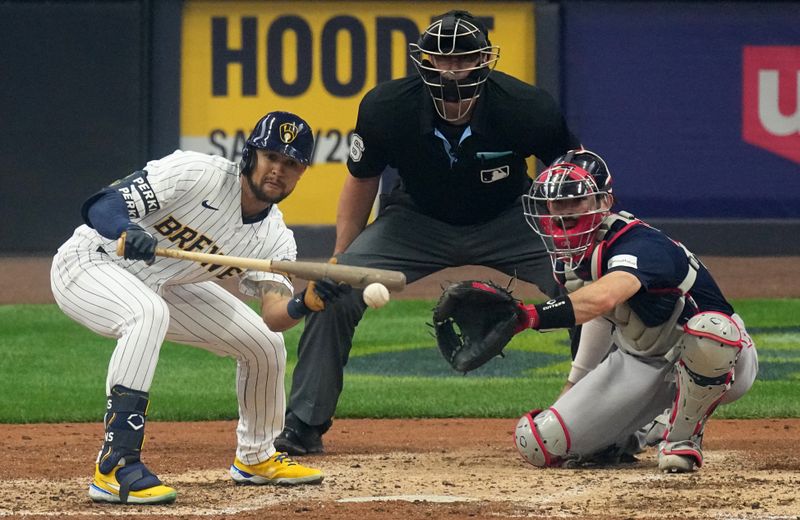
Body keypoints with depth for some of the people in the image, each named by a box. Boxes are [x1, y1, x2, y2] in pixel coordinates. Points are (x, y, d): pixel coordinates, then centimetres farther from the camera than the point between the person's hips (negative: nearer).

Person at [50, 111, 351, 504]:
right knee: (148, 313, -39)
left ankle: (255, 457, 30)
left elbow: (274, 315, -19)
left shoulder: (275, 239, -7)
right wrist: (128, 232, -54)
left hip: (163, 286, 8)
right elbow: (101, 206, -31)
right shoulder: (195, 174, -26)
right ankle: (115, 466, -40)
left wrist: (304, 304, -42)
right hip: (91, 264, -8)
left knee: (265, 343, 5)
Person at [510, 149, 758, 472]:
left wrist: (529, 316, -65)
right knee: (538, 443, -11)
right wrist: (572, 389, 19)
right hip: (640, 365, 6)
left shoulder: (639, 246, -32)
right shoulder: (570, 256, -5)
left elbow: (603, 297, -54)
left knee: (710, 330, -45)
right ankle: (647, 433, 12)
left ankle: (683, 435, -17)